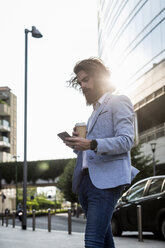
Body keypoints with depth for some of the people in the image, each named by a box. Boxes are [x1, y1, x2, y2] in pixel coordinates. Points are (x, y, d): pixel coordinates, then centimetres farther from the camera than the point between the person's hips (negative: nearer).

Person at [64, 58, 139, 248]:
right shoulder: (95, 110, 28)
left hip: (106, 180, -8)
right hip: (85, 180, 8)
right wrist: (78, 143, 6)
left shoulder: (119, 102, 3)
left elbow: (126, 141, -11)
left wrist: (91, 144, -23)